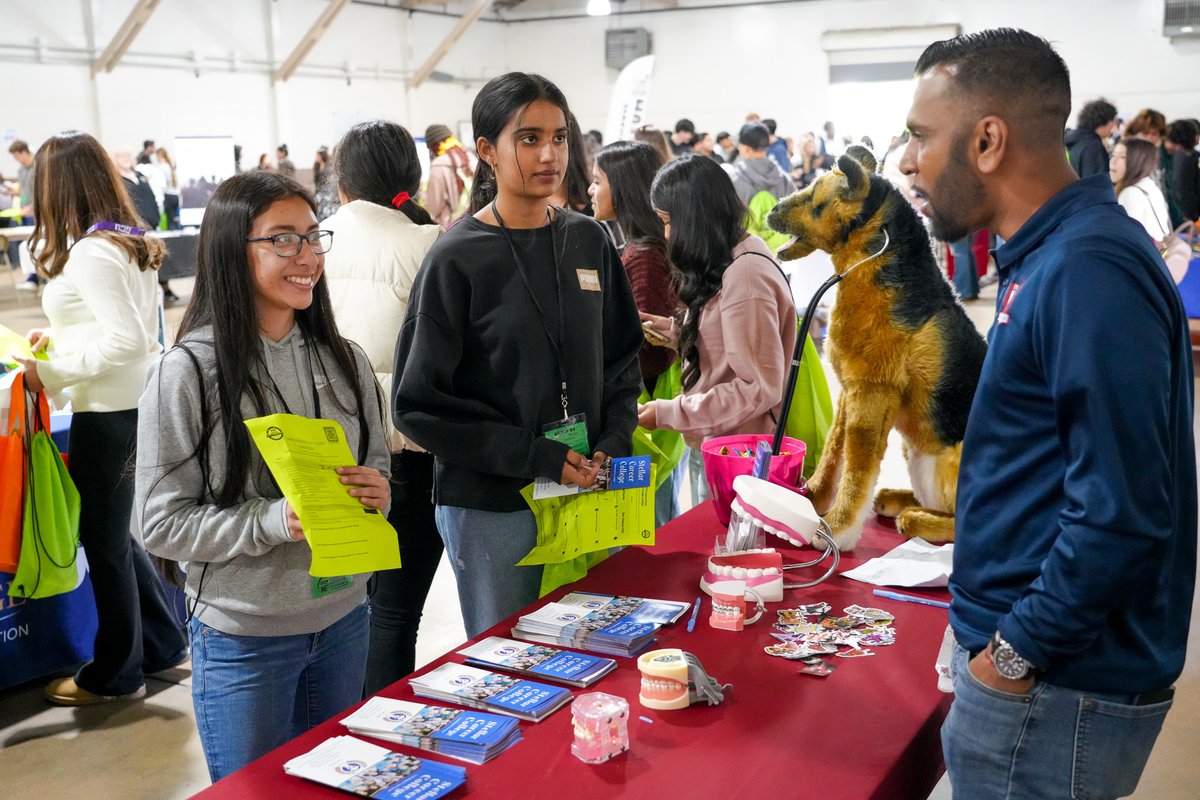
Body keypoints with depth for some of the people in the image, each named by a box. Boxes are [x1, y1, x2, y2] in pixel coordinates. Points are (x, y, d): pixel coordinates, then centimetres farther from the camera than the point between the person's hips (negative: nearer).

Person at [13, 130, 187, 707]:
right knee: (112, 532, 21)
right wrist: (61, 334, 20)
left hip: (110, 411, -9)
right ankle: (164, 642, 32)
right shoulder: (130, 241, 8)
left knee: (103, 540, 6)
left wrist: (50, 372, -17)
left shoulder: (89, 253, -19)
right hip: (138, 401, 9)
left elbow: (127, 342, -25)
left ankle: (117, 673, 22)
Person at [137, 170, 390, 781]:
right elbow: (162, 523, -14)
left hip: (344, 620, 5)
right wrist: (273, 521, -26)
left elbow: (379, 470, 11)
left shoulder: (344, 360, 1)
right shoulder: (186, 374, -14)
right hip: (243, 642, -5)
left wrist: (376, 496, -12)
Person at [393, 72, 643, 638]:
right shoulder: (458, 259, -10)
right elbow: (418, 405, -11)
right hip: (492, 508, -4)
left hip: (587, 492, 5)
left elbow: (621, 359, 14)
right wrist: (536, 457, -16)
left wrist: (614, 444, -3)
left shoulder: (589, 241, 5)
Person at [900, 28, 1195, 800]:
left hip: (1056, 688, -9)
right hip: (1042, 666, 9)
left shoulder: (1088, 268, -22)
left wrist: (1017, 651, -18)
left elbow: (1121, 509, -27)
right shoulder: (1053, 254, 9)